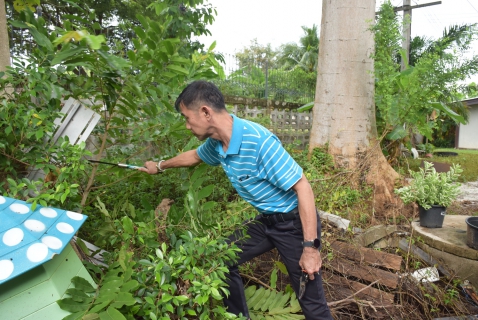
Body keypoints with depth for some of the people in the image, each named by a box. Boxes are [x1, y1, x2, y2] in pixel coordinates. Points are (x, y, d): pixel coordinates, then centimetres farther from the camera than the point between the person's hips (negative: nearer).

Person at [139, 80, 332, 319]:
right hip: (265, 220, 8)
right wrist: (160, 166, 35)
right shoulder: (216, 143, -3)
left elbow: (302, 186, -26)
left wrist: (310, 246, -26)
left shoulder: (258, 140, -29)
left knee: (310, 300, -2)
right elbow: (195, 156, 21)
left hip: (294, 222, -8)